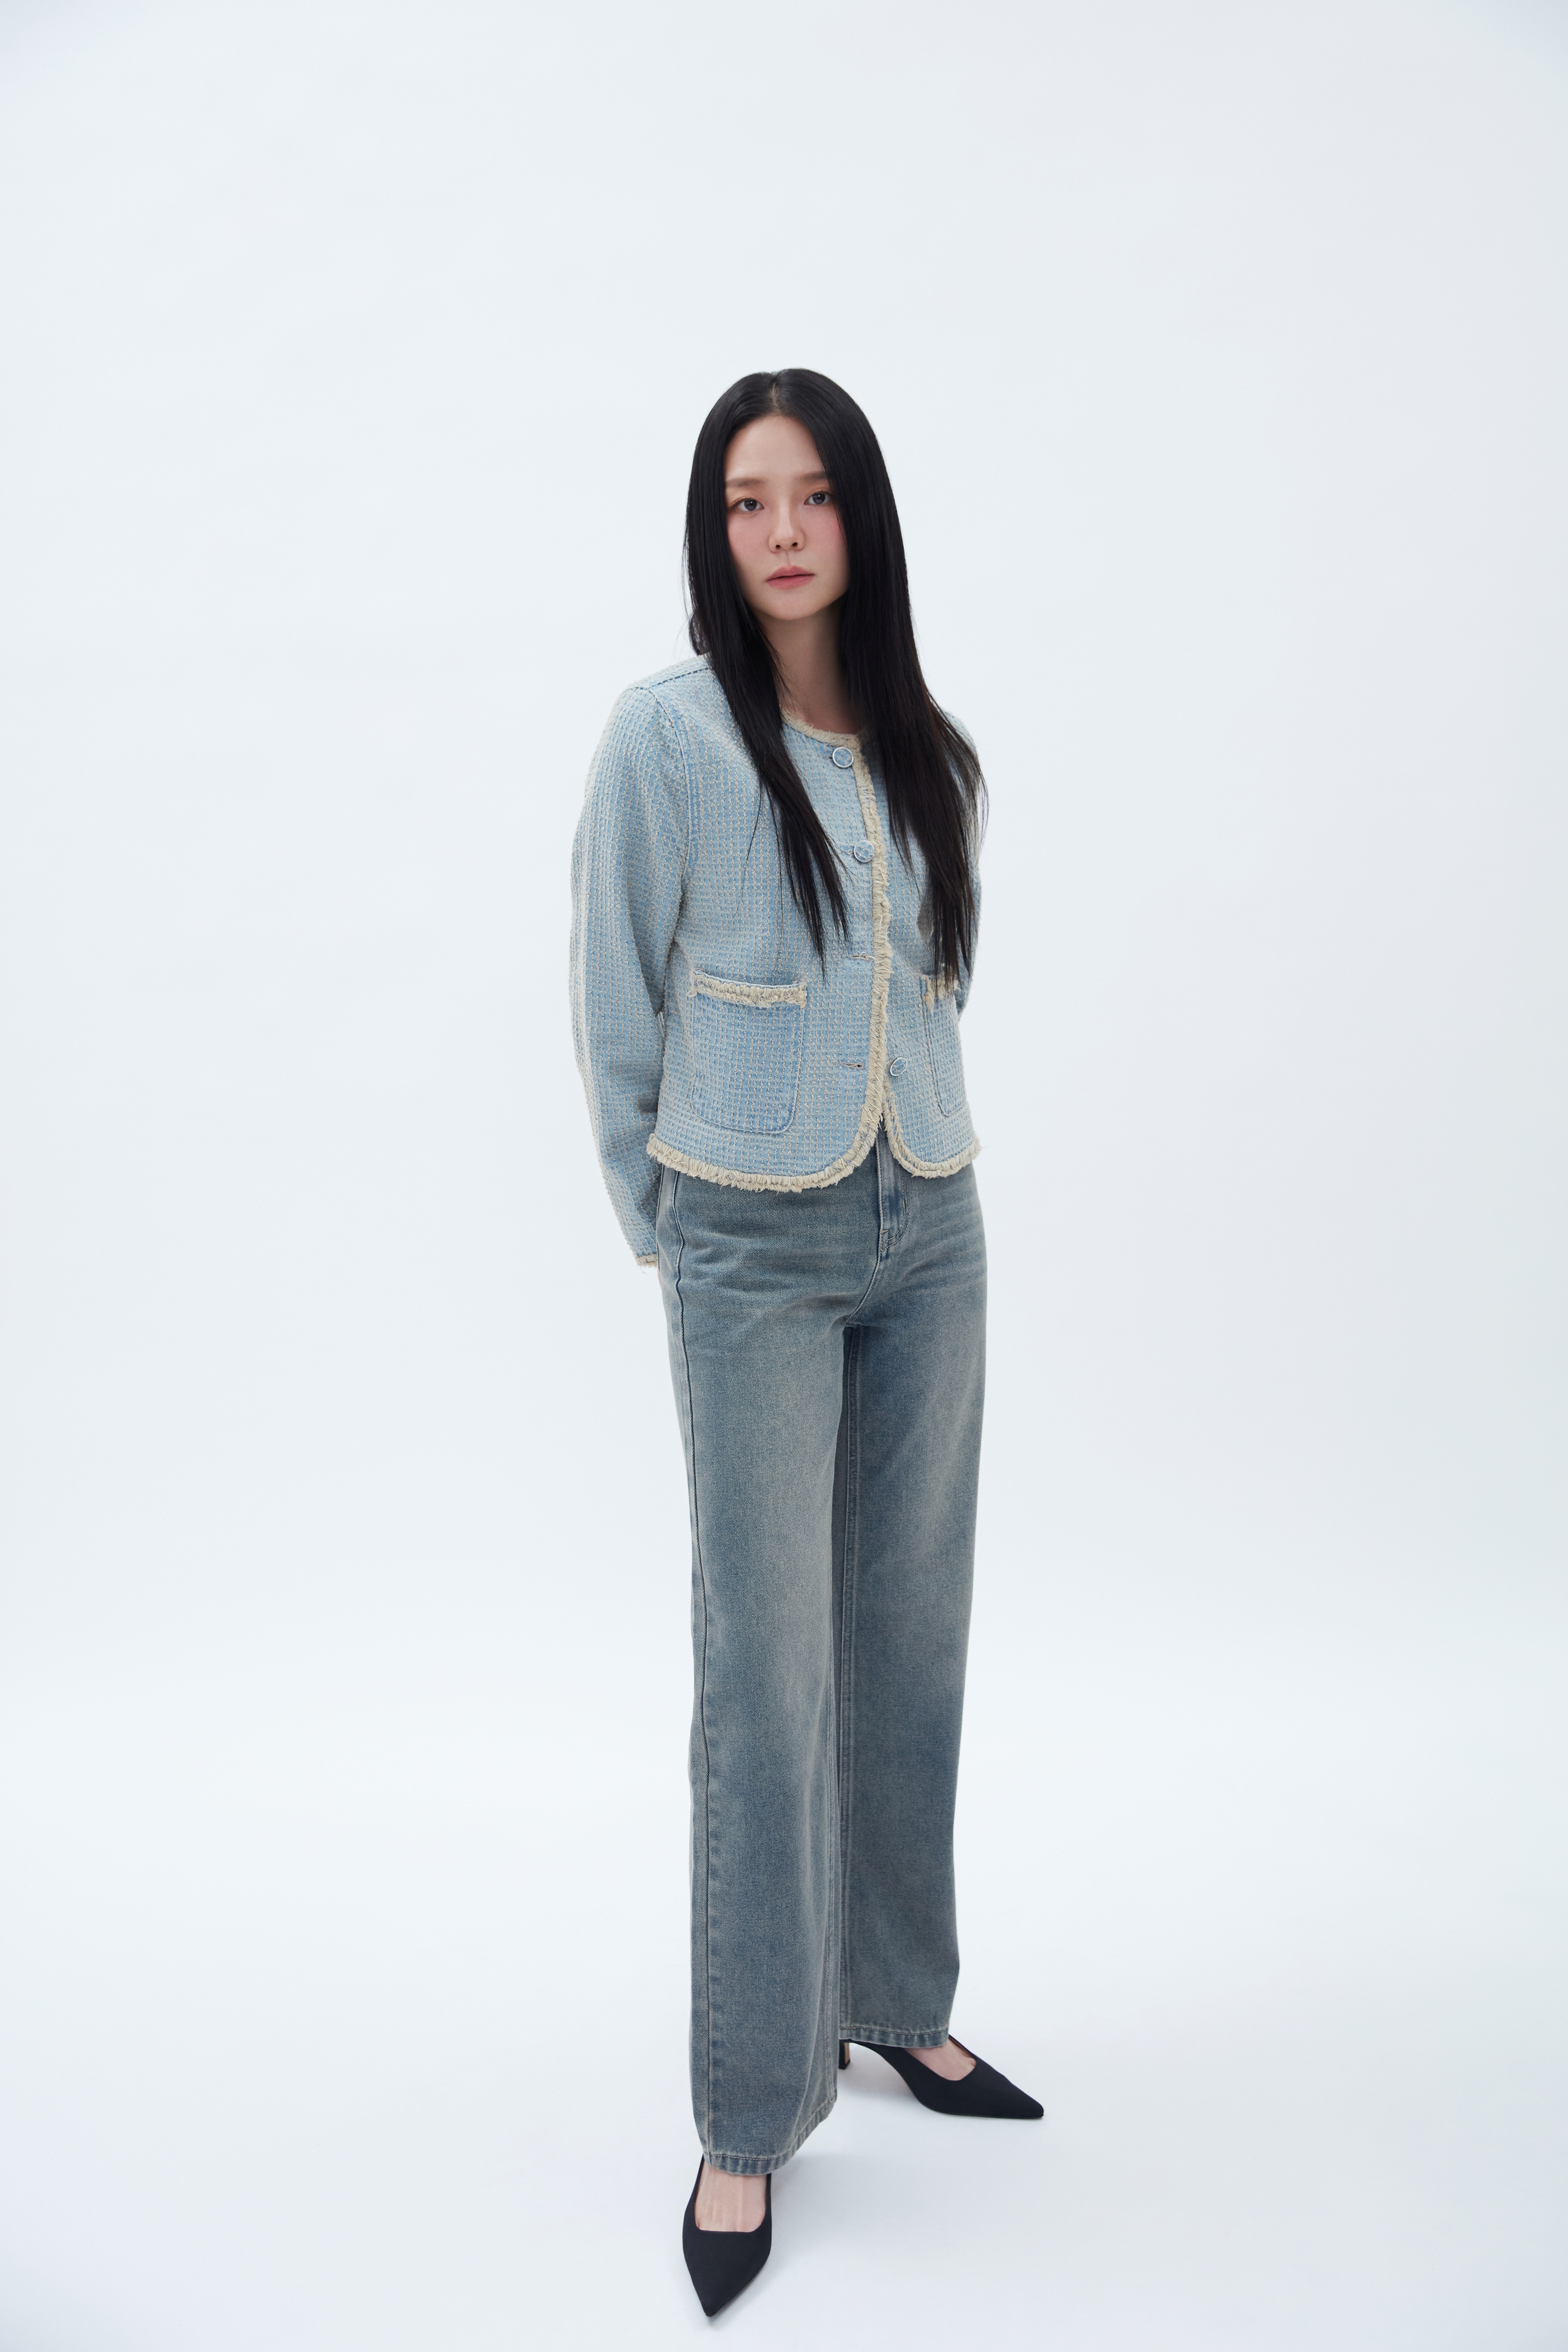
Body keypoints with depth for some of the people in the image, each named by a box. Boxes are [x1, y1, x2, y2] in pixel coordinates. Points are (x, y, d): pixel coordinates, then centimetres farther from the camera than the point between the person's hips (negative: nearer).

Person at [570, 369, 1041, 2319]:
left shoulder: (929, 756, 9)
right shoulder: (669, 736, -6)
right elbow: (615, 1013, -1)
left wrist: (900, 1165, 16)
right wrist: (667, 1225, 5)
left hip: (928, 1241, 5)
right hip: (755, 1260, -5)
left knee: (911, 1642, 12)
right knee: (770, 1676, -3)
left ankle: (900, 2001, 32)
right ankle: (750, 2119, 13)